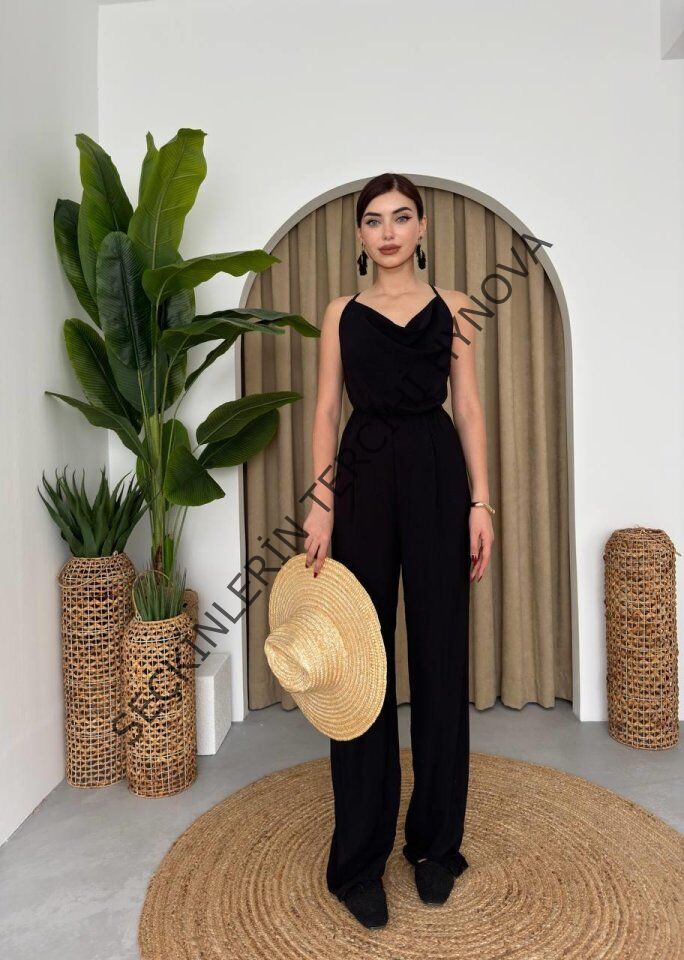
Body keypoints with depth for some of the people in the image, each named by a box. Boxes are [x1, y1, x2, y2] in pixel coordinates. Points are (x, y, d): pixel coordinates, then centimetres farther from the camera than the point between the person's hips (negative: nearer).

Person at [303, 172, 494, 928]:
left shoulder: (452, 307, 11)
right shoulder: (341, 312, 11)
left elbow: (468, 409, 6)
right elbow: (326, 411, 5)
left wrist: (480, 503, -3)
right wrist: (320, 503, -6)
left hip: (437, 477, 0)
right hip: (363, 479, 0)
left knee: (439, 656, 5)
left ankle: (435, 842, 25)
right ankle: (360, 856, 18)